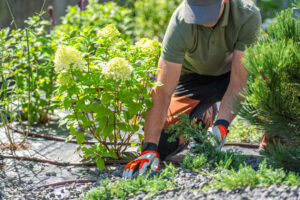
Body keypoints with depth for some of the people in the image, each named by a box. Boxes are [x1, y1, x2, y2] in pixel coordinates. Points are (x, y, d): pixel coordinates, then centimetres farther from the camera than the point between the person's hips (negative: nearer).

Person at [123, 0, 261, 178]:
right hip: (193, 75, 1)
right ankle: (203, 114, 19)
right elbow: (163, 91, -34)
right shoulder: (180, 23, -33)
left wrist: (221, 125, -44)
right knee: (163, 146, -14)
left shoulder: (248, 15, -33)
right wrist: (149, 148, -41)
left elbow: (238, 80, -30)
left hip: (232, 69, 0)